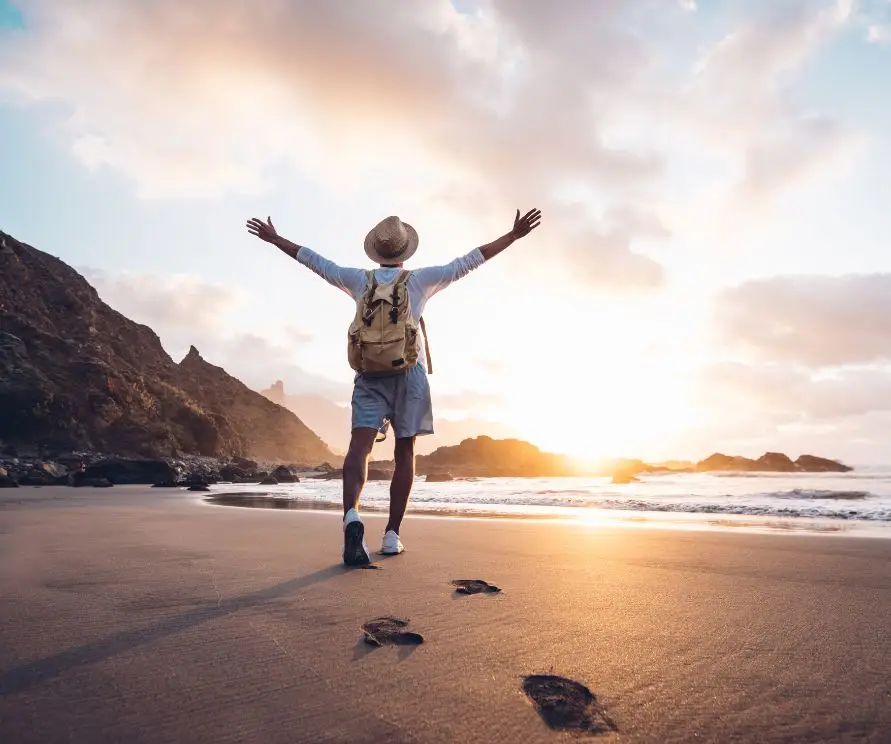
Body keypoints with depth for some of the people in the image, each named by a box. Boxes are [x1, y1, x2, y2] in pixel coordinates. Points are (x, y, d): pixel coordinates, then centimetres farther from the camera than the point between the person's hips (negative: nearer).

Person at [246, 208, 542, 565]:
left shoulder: (361, 280, 10)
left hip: (368, 375, 1)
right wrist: (513, 235, 8)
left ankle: (351, 515, -39)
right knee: (404, 452, 7)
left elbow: (314, 261, 17)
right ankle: (392, 535, 7)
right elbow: (469, 261, 4)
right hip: (408, 373, -1)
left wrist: (274, 239, 31)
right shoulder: (419, 280, 5)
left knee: (360, 445, -13)